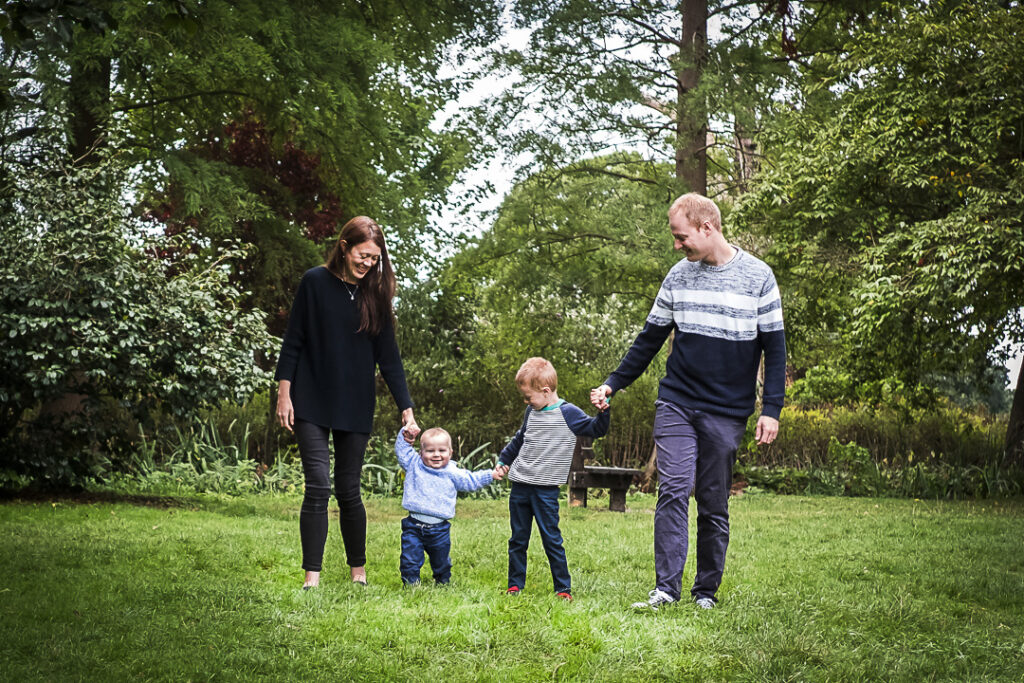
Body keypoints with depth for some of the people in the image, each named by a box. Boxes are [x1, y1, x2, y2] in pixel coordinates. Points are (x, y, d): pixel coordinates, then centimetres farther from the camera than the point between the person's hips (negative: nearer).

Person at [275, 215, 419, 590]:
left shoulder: (375, 295, 3)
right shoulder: (315, 282, -4)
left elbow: (389, 357, 4)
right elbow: (293, 340, 0)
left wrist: (407, 410, -1)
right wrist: (284, 393, -4)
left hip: (355, 408, 2)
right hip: (311, 404, -2)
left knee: (348, 491, 5)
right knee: (318, 487, -10)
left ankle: (358, 572, 22)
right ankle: (312, 578, -5)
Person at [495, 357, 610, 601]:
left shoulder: (568, 413, -7)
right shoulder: (532, 412, 11)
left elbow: (597, 430, -8)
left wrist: (603, 411, -26)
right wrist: (504, 460, 34)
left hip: (546, 489, -6)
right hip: (520, 486, 6)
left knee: (551, 539, -5)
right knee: (518, 539, 10)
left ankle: (563, 588, 3)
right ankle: (515, 585, 20)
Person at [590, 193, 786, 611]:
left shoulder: (758, 277, -2)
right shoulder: (678, 276, 8)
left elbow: (774, 347, 0)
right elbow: (650, 338, 15)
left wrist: (771, 410, -7)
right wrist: (612, 384, 11)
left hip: (726, 413, -2)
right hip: (676, 404, 2)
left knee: (714, 504, 3)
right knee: (673, 490, -10)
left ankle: (706, 591, 13)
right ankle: (666, 588, -12)